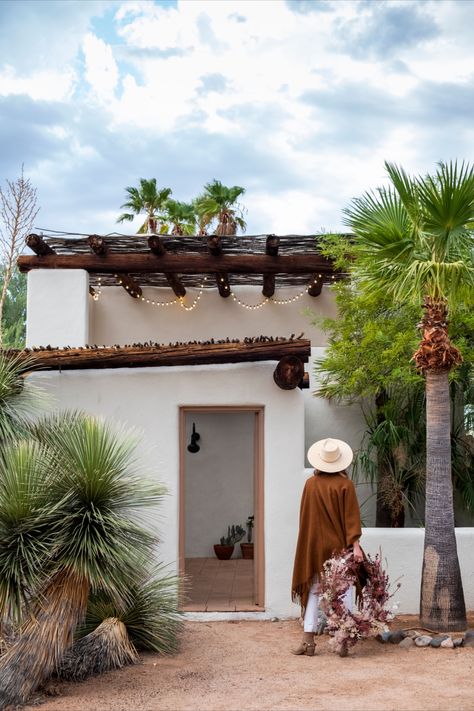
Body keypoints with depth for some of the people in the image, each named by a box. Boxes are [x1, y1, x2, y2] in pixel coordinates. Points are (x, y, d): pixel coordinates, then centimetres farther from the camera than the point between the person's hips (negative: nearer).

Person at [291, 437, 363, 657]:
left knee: (312, 591, 8)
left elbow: (305, 517, 7)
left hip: (314, 546, 2)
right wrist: (355, 544, -14)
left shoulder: (310, 484, -1)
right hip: (339, 546, -2)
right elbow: (351, 516, -13)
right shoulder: (345, 485, -8)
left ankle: (308, 641, 5)